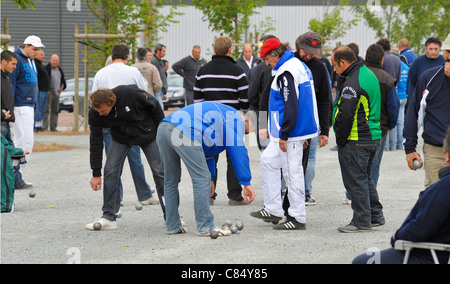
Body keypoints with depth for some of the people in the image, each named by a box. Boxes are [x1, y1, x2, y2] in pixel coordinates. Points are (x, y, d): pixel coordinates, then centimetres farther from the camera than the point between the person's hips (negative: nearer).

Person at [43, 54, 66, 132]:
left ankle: (53, 128, 11)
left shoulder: (59, 69, 16)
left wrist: (62, 88, 16)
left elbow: (62, 79, 28)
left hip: (57, 93, 7)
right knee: (46, 110, -10)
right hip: (49, 92, -7)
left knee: (55, 111, 7)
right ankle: (45, 127, -12)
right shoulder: (47, 68, -6)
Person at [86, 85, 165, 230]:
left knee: (160, 171, -3)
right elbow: (95, 142, -15)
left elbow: (154, 107, -17)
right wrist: (96, 173, -13)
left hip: (147, 134, -2)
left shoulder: (131, 93, -35)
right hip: (121, 138, 2)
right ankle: (108, 218, -6)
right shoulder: (95, 113, -24)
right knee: (110, 172, -13)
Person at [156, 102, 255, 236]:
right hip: (184, 133, -10)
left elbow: (206, 150, 45)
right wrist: (246, 183, 1)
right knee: (201, 179, -2)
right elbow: (238, 151, 1)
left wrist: (210, 178, 45)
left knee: (171, 179, 19)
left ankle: (172, 226, 25)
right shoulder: (235, 119, 11)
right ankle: (205, 227, -1)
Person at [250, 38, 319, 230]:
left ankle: (298, 218, 2)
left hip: (291, 132, -11)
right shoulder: (300, 66, 15)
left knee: (292, 171, -4)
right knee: (268, 160, 18)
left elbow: (291, 106, -24)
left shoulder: (286, 72, -18)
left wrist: (284, 135, -20)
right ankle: (273, 209, 21)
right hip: (300, 129, 11)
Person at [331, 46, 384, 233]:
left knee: (356, 181, -2)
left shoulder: (353, 82, -19)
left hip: (355, 140, -10)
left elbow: (345, 114, -22)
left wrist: (340, 139, -11)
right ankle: (376, 215, 26)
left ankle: (362, 222, 2)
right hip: (373, 137, 10)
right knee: (365, 178, 20)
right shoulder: (368, 75, 14)